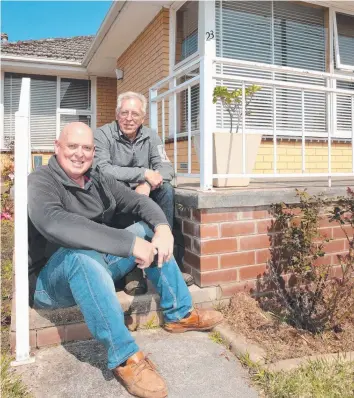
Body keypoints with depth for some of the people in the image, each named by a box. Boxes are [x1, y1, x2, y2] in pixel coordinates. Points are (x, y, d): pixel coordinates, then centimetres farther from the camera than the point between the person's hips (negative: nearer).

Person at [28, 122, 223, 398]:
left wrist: (162, 227, -21)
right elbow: (54, 223, -38)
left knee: (151, 230, -1)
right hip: (51, 280, -7)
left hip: (99, 266, 7)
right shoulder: (40, 182, -18)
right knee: (84, 254, -39)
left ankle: (180, 314, 5)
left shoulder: (98, 181, 5)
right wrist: (130, 243, -43)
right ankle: (125, 357, -31)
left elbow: (139, 201, 3)